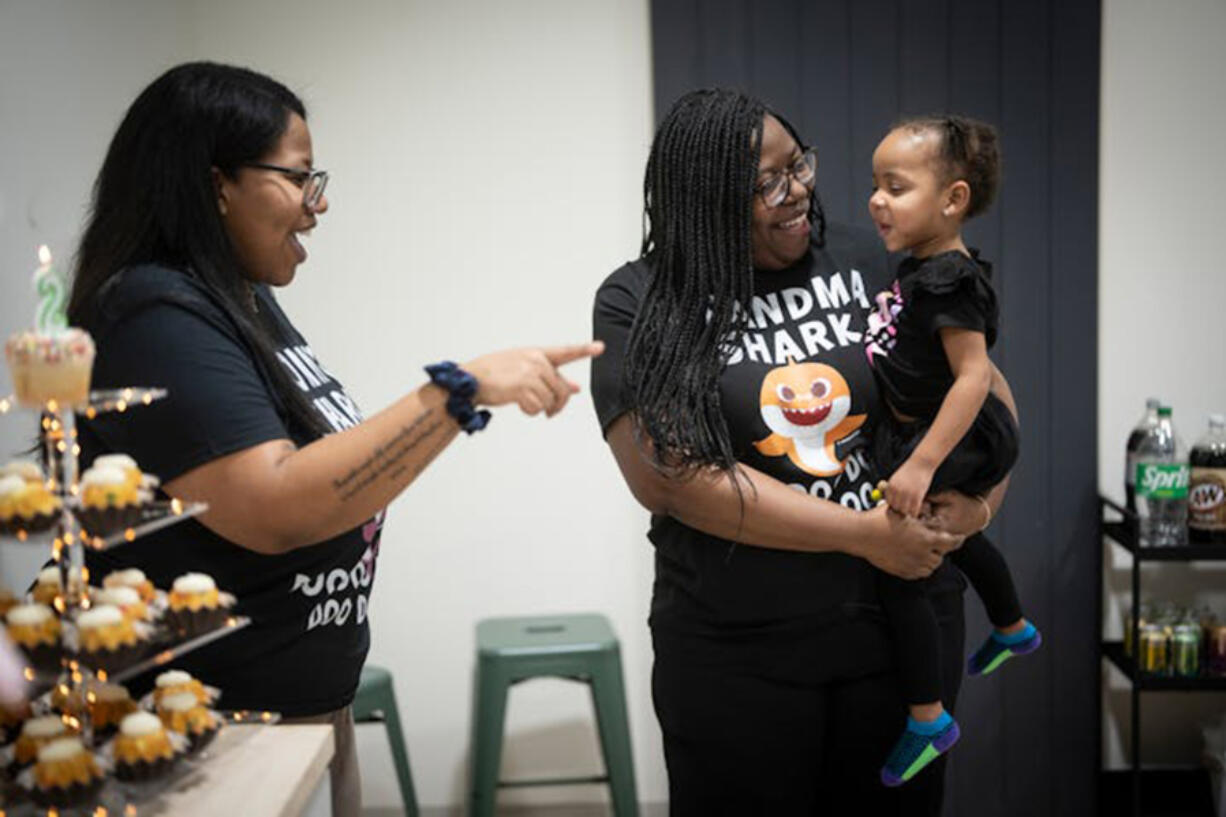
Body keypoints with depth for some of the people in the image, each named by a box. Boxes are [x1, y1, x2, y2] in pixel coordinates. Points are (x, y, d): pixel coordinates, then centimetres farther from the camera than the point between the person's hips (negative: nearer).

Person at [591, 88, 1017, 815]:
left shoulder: (863, 260, 2)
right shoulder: (639, 304, -6)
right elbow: (667, 475, -16)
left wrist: (983, 495, -8)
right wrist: (863, 533, -17)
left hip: (906, 623, 3)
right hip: (736, 651, -2)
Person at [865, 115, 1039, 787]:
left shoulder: (949, 281, -26)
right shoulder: (918, 267, 2)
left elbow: (973, 374, -30)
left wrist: (922, 465, -33)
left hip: (949, 441, -10)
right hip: (912, 432, 10)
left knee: (899, 572, -5)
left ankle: (928, 718, 8)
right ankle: (1013, 630, 58)